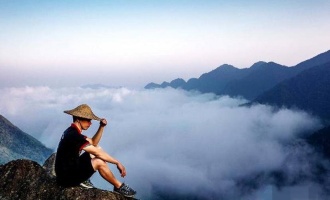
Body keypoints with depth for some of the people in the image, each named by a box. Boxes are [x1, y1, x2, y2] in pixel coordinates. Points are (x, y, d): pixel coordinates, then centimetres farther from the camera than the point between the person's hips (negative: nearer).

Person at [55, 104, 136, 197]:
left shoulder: (72, 131, 7)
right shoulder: (74, 136, -25)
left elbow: (93, 143, 13)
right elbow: (98, 153, -23)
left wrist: (102, 126, -1)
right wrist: (117, 163, -15)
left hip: (70, 168, 10)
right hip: (67, 178, -10)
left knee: (97, 148, 11)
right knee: (99, 162, -22)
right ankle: (119, 186, -2)